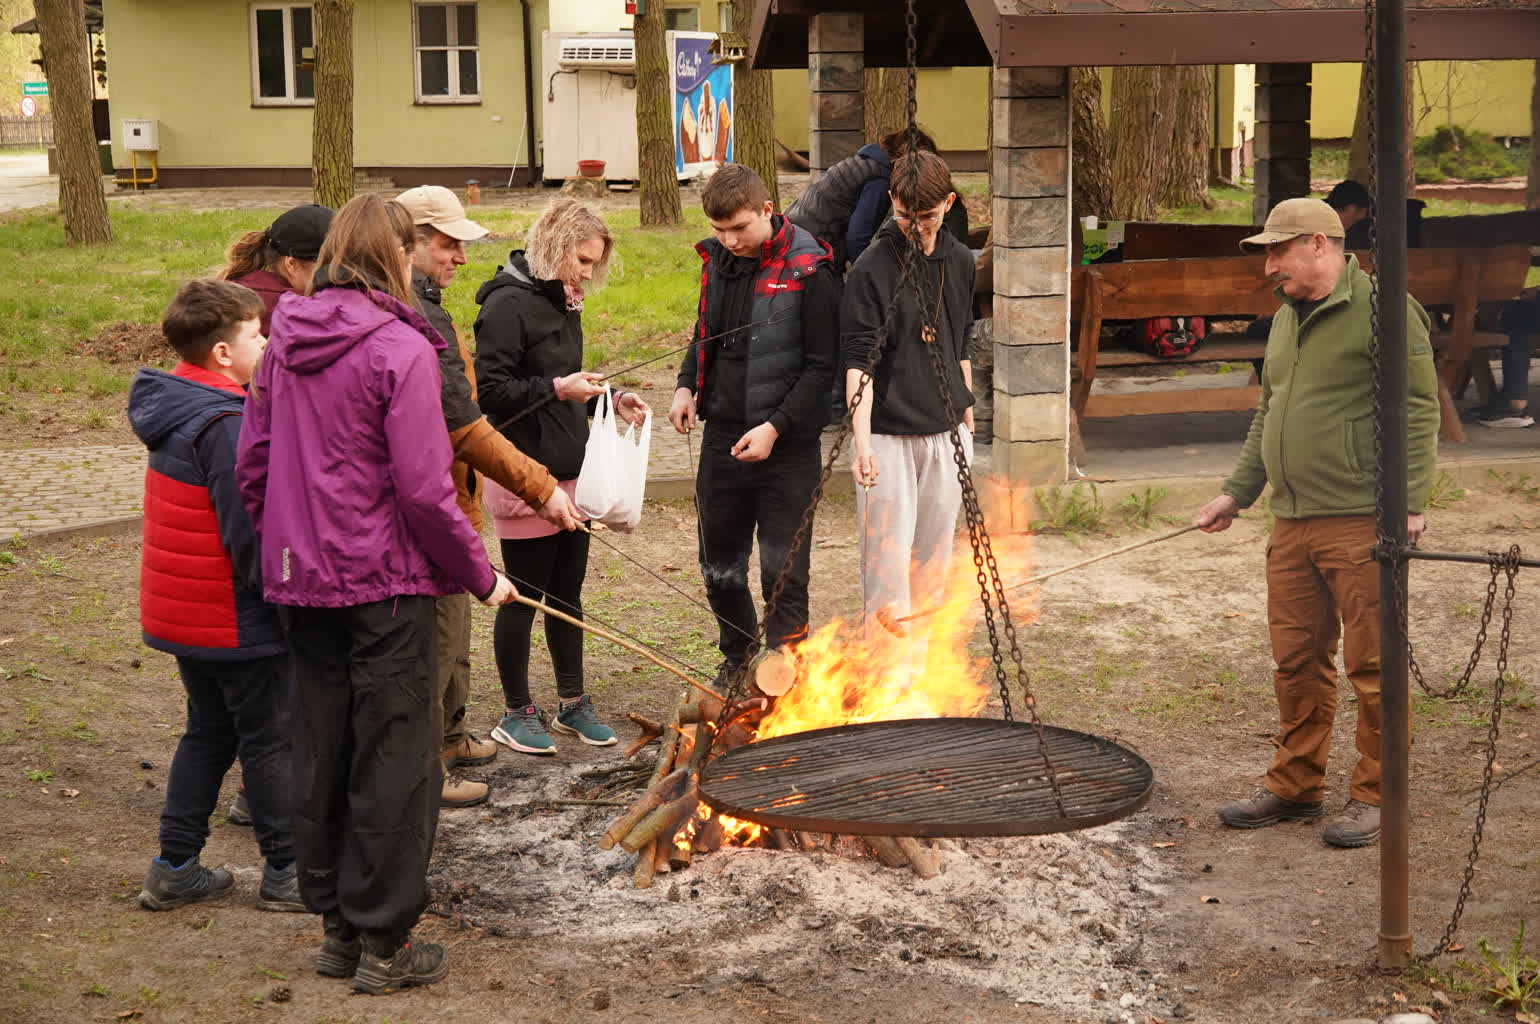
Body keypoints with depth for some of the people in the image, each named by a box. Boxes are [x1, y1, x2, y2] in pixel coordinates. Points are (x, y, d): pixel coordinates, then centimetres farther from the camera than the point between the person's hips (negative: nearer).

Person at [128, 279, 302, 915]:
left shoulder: (174, 412, 8)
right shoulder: (225, 426, -23)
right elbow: (251, 534, -24)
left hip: (182, 614, 9)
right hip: (237, 620, -9)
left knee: (209, 731, 19)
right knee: (273, 741, 4)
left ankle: (174, 868, 22)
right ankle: (287, 873, 15)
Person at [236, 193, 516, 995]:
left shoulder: (286, 343, 5)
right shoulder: (401, 347, -14)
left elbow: (253, 465, 8)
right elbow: (424, 491, -17)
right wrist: (480, 575, -6)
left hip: (303, 579, 6)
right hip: (385, 582, -6)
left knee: (322, 752, 14)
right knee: (393, 757, 4)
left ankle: (338, 926, 25)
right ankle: (383, 943, 10)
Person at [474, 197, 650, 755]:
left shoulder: (563, 304, 12)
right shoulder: (507, 305, -16)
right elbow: (489, 392, -20)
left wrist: (609, 398, 7)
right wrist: (556, 389, -26)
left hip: (571, 472, 8)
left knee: (567, 592, 16)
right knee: (525, 595, 3)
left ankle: (572, 702, 27)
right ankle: (517, 713, 16)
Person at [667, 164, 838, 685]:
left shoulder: (806, 270, -13)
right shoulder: (717, 260, 5)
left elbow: (821, 365, -12)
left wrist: (776, 427, -19)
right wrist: (686, 385, 3)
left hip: (786, 445, -6)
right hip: (723, 438, 6)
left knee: (783, 573, 0)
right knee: (720, 568, 15)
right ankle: (737, 660, 36)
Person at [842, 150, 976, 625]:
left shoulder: (960, 261, 6)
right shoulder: (872, 268, -12)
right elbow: (858, 360, -18)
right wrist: (861, 439, -27)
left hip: (946, 431, 5)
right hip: (888, 433, -5)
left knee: (933, 553, 10)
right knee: (888, 551, -7)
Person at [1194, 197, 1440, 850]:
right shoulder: (1287, 318, 18)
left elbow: (1418, 410, -12)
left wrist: (1410, 504, -17)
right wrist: (1236, 492, 18)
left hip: (1361, 524, -8)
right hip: (1291, 525, 8)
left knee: (1372, 665, -1)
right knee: (1296, 661, 12)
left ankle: (1373, 796, 9)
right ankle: (1295, 788, 23)